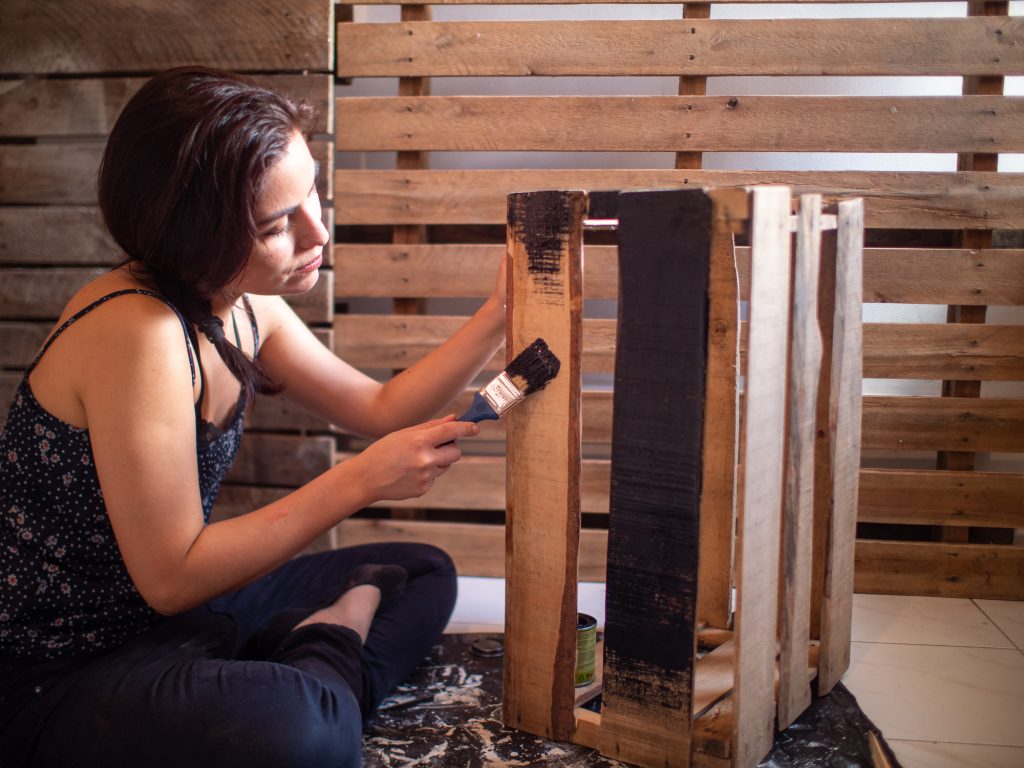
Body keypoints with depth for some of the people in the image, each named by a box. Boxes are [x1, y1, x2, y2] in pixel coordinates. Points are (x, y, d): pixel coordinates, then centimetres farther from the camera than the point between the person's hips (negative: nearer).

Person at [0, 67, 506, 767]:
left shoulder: (244, 308, 1)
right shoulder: (138, 333, -27)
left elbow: (380, 408, 10)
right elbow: (172, 577, -24)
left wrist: (498, 316, -1)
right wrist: (362, 481, -24)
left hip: (185, 609, 9)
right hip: (61, 676, -9)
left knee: (424, 573, 17)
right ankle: (329, 657, -9)